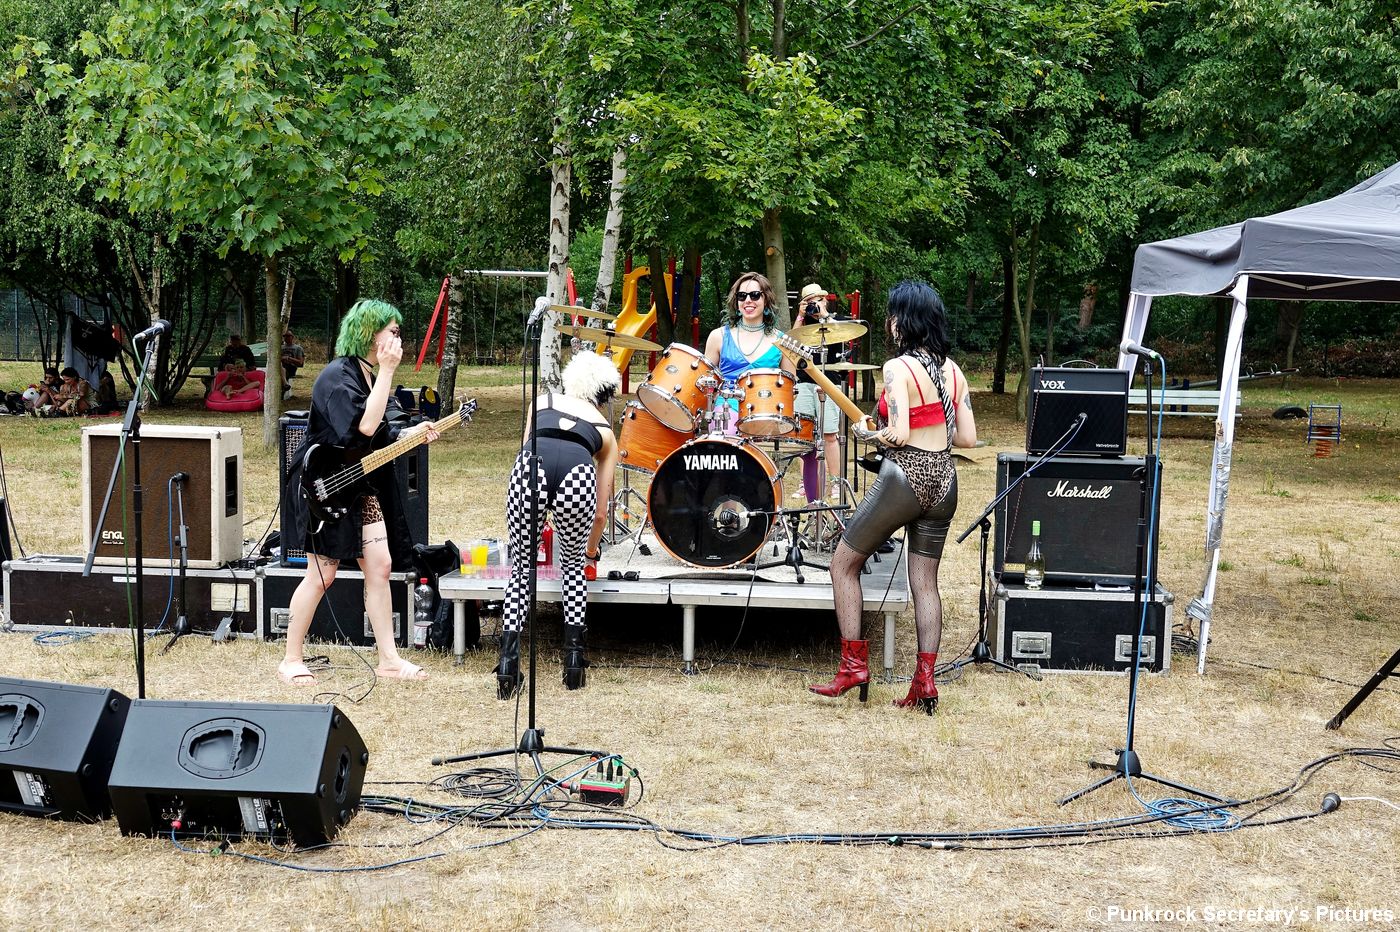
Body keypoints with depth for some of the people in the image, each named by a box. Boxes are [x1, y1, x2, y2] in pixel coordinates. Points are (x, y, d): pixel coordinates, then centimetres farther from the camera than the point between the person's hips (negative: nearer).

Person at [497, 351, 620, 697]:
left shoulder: (542, 402, 35)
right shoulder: (605, 431, 34)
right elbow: (601, 511, 36)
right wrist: (592, 551, 54)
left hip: (531, 470, 0)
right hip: (578, 477, 0)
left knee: (522, 567, 19)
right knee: (573, 565, 26)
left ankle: (508, 660, 6)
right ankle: (573, 657, 19)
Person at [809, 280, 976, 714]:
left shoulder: (897, 368, -14)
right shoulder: (953, 370, 6)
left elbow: (899, 434, -22)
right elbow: (967, 438, 5)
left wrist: (877, 434, -1)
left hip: (903, 478, -7)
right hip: (943, 481, 7)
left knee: (843, 565, 11)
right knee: (925, 581, 12)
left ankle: (853, 664, 10)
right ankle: (925, 679, 7)